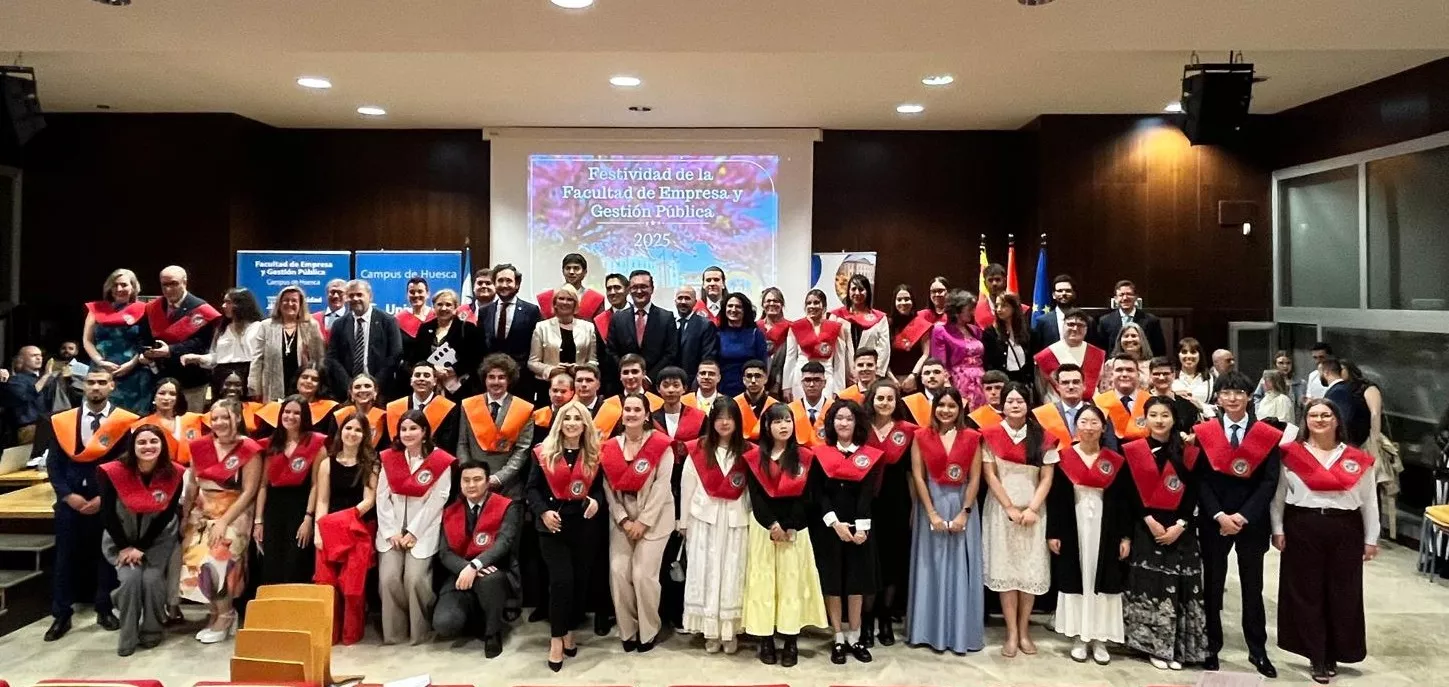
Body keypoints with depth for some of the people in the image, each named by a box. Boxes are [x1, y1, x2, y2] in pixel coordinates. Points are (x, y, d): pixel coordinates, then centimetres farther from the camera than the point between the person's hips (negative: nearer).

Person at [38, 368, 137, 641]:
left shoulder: (125, 421, -4)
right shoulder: (62, 421, 5)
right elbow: (53, 463, 5)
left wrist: (104, 497, -9)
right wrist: (67, 495, -7)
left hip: (108, 500, -2)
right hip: (70, 500, 2)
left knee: (107, 555, 6)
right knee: (65, 556, 5)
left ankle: (104, 610, 19)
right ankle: (61, 615, 15)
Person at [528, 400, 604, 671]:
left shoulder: (594, 455, 3)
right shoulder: (544, 452, -1)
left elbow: (600, 486, 7)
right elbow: (532, 487, 0)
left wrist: (596, 501, -14)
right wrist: (543, 511, -14)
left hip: (584, 525, 3)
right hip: (553, 525, -2)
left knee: (580, 580, 10)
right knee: (561, 580, -10)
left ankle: (569, 630, 29)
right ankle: (557, 638, 6)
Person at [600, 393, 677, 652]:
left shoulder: (661, 445, -9)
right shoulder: (610, 447, 4)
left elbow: (661, 486, -12)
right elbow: (608, 487, 1)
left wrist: (643, 521, -13)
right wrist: (623, 520, -8)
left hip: (654, 516, -4)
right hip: (621, 516, 4)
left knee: (643, 574, -8)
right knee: (618, 571, -4)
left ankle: (649, 631, 12)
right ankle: (627, 630, 14)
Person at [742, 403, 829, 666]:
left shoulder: (805, 457, 3)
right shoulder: (754, 457, 3)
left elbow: (805, 497, -2)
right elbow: (755, 496, -3)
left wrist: (790, 527, -12)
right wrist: (772, 525, -13)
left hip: (795, 527, 0)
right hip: (763, 526, 0)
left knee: (792, 581, 0)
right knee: (763, 581, 0)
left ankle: (791, 642, 6)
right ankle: (766, 641, 7)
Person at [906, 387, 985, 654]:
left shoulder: (972, 438, 1)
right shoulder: (921, 436, 0)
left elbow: (974, 479, -2)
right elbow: (917, 477, -5)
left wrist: (964, 513, -10)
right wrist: (932, 514, -11)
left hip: (962, 506, 0)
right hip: (931, 505, 0)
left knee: (961, 568, 4)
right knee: (932, 567, 5)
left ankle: (961, 633, 13)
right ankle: (931, 631, 14)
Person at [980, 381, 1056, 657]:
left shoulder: (1042, 437, 3)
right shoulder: (991, 435, 0)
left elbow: (1047, 478, 0)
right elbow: (990, 476, -3)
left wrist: (1032, 509, -11)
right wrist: (1010, 508, -9)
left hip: (1033, 511, 1)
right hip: (1001, 510, -1)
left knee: (1031, 571, 2)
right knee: (1005, 569, -1)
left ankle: (1024, 631, 13)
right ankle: (1012, 634, 5)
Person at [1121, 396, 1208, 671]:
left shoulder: (1188, 451, 5)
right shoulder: (1133, 450, 0)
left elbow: (1193, 492, 2)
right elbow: (1129, 493, -2)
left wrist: (1179, 525, -8)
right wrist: (1150, 521, -11)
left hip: (1180, 529, 1)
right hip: (1145, 527, -1)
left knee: (1178, 587, 1)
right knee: (1149, 585, -2)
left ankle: (1176, 647, 10)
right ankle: (1155, 646, 6)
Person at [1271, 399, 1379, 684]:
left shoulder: (1357, 458, 4)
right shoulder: (1291, 454, 1)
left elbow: (1369, 501, 8)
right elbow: (1278, 494, 4)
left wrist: (1371, 539, 7)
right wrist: (1277, 529, 0)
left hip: (1345, 531, 1)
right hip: (1302, 529, -1)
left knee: (1343, 594, 7)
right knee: (1306, 593, 4)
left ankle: (1332, 655, 23)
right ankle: (1317, 658, 16)